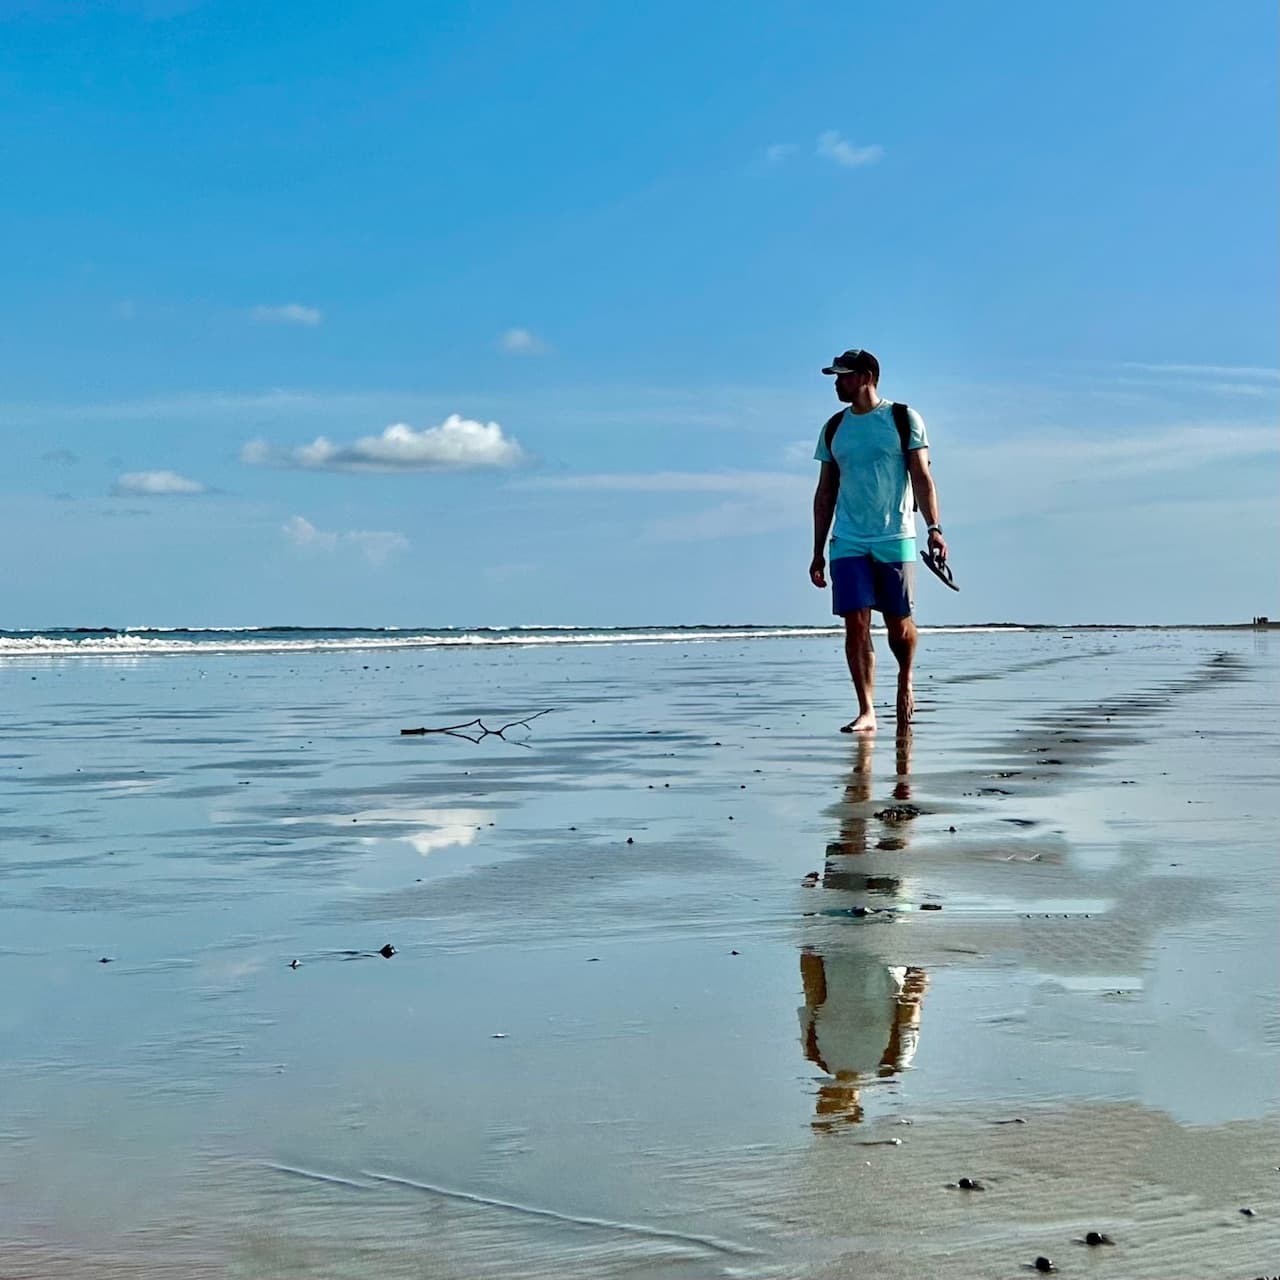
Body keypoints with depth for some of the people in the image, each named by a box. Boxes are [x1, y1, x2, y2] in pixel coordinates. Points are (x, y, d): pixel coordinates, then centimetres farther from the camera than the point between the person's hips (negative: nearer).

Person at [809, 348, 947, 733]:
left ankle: (905, 681, 33)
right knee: (856, 625, -7)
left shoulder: (904, 419, 1)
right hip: (848, 543, 3)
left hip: (895, 540, -2)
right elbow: (825, 492, 14)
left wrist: (934, 528, -14)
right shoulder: (834, 428, 11)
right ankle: (866, 712, -4)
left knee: (898, 624, 4)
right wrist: (818, 551, 11)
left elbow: (921, 478, -2)